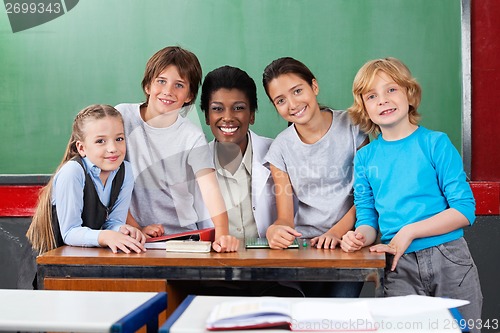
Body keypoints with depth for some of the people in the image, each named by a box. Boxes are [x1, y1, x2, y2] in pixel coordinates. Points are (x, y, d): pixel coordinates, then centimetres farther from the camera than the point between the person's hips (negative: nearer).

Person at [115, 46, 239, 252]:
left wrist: (222, 234, -34)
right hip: (136, 240, 0)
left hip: (185, 236, 0)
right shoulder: (122, 117, 0)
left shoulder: (192, 138, -2)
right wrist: (135, 228, -10)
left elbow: (210, 188, -17)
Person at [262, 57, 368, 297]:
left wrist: (337, 232, -17)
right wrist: (274, 230, -23)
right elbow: (285, 217, 1)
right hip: (304, 243, 1)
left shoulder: (350, 126, 0)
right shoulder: (281, 148, 5)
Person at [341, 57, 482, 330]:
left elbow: (464, 209, -8)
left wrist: (410, 231, -16)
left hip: (448, 259, -2)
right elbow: (367, 217, 10)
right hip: (399, 266, 2)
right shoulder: (364, 158, 6)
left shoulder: (435, 143, -3)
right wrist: (360, 236, -13)